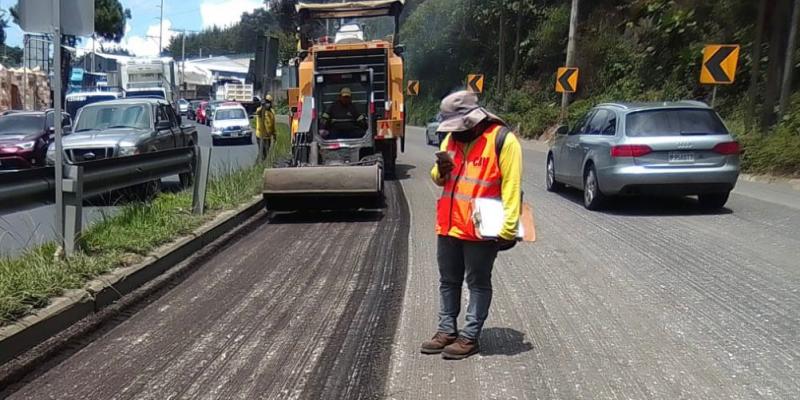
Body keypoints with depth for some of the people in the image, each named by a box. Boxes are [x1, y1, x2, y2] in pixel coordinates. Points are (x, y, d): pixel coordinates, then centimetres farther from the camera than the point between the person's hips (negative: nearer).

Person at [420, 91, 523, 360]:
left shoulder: (502, 139, -12)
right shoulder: (452, 138, 9)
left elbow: (511, 187, -15)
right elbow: (438, 179, 19)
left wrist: (508, 229, -19)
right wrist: (441, 171, -6)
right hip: (449, 226, 7)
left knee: (478, 284, 6)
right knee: (448, 281, 15)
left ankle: (470, 337, 15)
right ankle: (447, 331, 28)